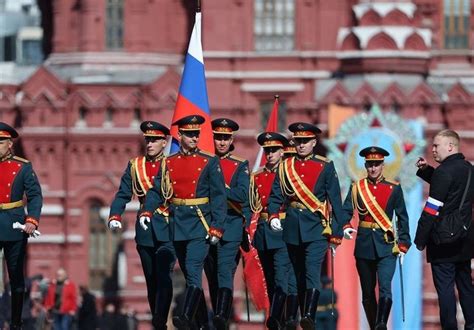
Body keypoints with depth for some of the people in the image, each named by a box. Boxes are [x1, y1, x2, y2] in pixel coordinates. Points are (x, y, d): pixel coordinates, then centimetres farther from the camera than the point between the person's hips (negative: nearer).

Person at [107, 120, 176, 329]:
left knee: (163, 278, -16)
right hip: (145, 232, 4)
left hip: (167, 231, -4)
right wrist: (115, 217, -10)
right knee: (151, 280, 10)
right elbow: (123, 195, 6)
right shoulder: (135, 166, 10)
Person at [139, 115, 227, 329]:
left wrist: (216, 228, -10)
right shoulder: (168, 163, 9)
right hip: (177, 225, 4)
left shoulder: (210, 163, 0)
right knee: (189, 273, 12)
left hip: (200, 223, -4)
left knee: (193, 270, -16)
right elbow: (156, 191, 7)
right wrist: (146, 211, -11)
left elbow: (218, 197, -3)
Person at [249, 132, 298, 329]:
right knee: (271, 280, 8)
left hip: (284, 231, -5)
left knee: (282, 275, -15)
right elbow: (253, 208, 17)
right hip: (263, 231, 5)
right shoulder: (257, 177, 12)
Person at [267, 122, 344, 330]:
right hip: (292, 230, 4)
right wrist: (274, 216, -14)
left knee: (312, 271, -18)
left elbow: (335, 202, 2)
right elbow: (276, 195, 6)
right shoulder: (285, 167, 10)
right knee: (299, 276, 10)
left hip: (316, 228, -4)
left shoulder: (325, 167, 2)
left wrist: (336, 234, 0)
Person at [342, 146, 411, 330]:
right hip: (364, 247, 2)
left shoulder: (394, 189, 4)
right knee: (368, 293, 9)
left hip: (386, 247, -2)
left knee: (385, 288, -18)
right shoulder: (356, 188, 6)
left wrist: (403, 245, 1)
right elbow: (346, 212, 1)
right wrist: (346, 227, -21)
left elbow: (403, 218, 6)